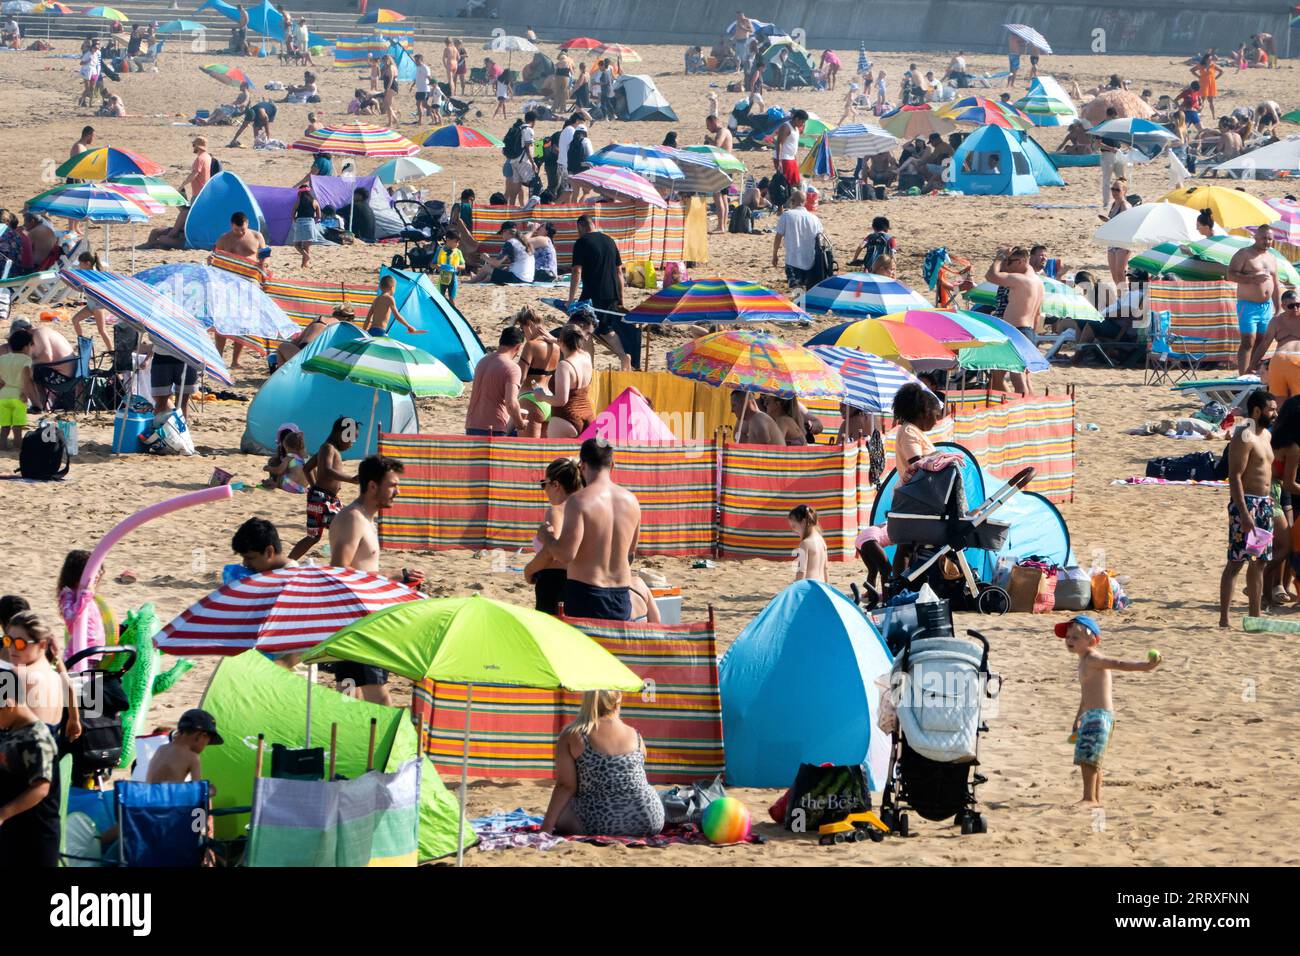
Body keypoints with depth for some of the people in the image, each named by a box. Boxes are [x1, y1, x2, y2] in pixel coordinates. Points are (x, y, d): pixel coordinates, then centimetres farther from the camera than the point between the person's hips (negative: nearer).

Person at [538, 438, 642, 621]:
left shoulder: (579, 500, -13)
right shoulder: (631, 501, 5)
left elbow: (565, 554, -17)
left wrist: (546, 536, 2)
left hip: (585, 593, -5)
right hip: (621, 592, 5)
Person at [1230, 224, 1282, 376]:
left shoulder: (1272, 258, 17)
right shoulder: (1244, 254, -3)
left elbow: (1276, 285, 21)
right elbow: (1231, 275, -14)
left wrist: (1278, 310, 16)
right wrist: (1253, 278, -24)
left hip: (1267, 306, 7)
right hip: (1248, 305, -7)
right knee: (1248, 342, -13)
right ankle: (1243, 377, -17)